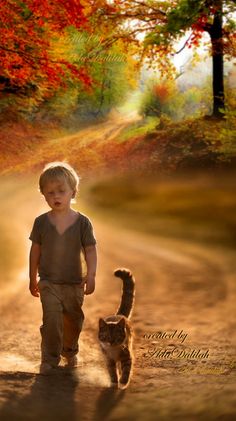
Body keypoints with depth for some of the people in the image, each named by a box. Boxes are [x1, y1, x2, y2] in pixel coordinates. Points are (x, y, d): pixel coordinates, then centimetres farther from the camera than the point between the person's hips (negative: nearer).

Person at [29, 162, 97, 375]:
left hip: (74, 283, 1)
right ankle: (49, 359, -1)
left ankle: (70, 351, 39)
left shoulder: (82, 222, -7)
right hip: (48, 282, -1)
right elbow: (35, 250, 5)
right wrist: (33, 279, 10)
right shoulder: (41, 222, -4)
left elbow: (90, 250, -5)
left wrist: (91, 275, -18)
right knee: (51, 320, -14)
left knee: (73, 321, 15)